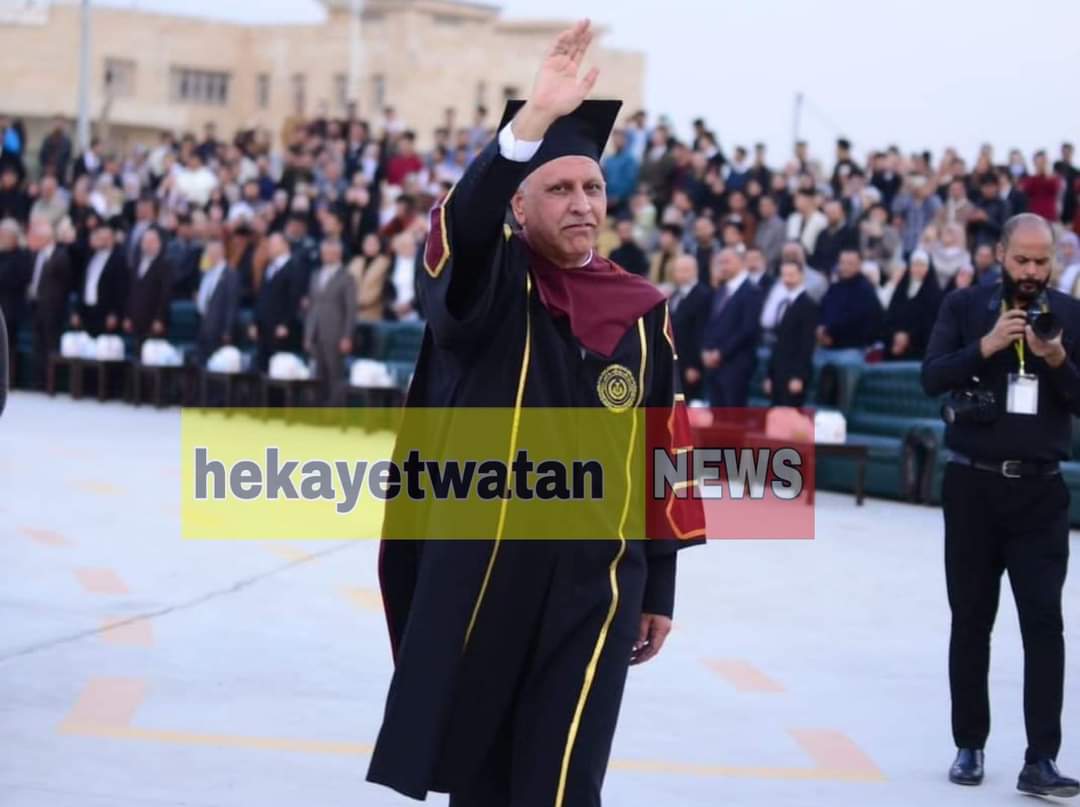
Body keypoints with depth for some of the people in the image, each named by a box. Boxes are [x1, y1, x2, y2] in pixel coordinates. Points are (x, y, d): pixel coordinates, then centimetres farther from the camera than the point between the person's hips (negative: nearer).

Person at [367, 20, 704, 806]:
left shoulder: (643, 312, 5)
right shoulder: (486, 282, -2)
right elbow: (464, 222, -27)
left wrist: (659, 591, 7)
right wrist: (532, 121, -42)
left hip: (594, 583, 1)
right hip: (480, 570, 0)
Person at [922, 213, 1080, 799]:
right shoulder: (965, 306, 1)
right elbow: (932, 378, -9)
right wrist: (986, 347, -22)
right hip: (973, 485, 0)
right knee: (971, 621, 9)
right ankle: (969, 746, 20)